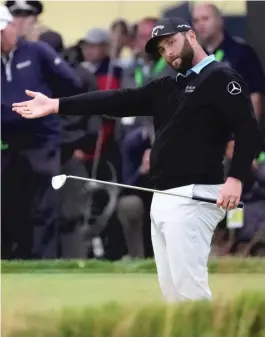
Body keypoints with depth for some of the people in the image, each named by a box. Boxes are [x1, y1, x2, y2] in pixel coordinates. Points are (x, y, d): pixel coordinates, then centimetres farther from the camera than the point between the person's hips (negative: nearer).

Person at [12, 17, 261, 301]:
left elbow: (248, 131, -14)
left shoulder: (220, 78, -4)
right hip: (163, 200, 9)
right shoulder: (168, 87, 20)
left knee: (189, 289, -14)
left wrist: (235, 178, -27)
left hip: (191, 199, -9)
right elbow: (118, 101, 16)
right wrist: (55, 105, 11)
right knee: (172, 291, 8)